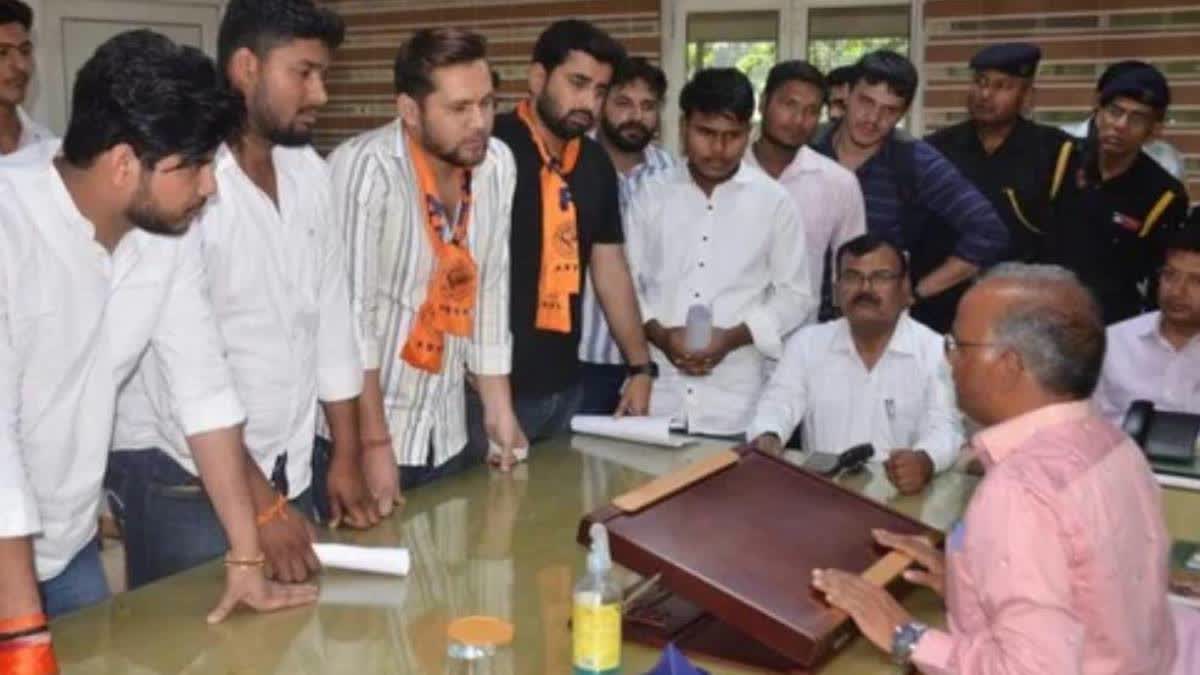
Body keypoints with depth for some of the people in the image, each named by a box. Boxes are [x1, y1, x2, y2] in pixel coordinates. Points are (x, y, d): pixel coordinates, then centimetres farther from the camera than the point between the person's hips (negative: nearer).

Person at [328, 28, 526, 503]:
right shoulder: (363, 170, -20)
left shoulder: (497, 165, -2)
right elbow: (350, 313, -20)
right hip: (361, 431, -5)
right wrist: (375, 443, -18)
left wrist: (498, 409, 7)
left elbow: (490, 288, 6)